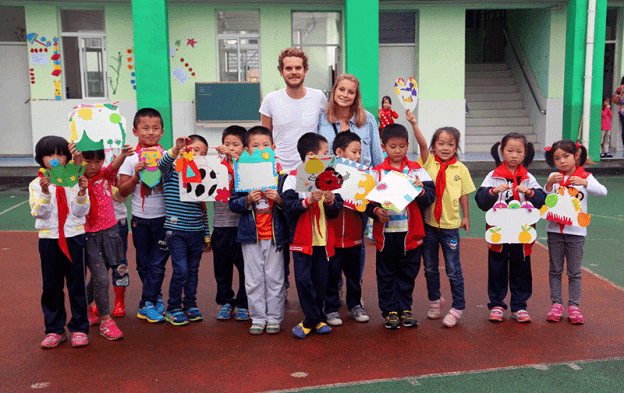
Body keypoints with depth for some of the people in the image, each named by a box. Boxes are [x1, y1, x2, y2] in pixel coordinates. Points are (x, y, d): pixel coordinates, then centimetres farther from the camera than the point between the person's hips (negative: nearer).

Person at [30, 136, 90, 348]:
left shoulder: (75, 180, 1)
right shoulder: (37, 184, 2)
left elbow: (81, 212, -4)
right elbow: (39, 212, -9)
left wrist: (82, 193, -20)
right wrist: (45, 193, -23)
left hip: (74, 237, -1)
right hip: (48, 238, 1)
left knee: (77, 284, 5)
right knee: (51, 287, 7)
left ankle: (79, 329, 16)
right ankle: (54, 330, 20)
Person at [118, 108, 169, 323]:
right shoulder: (131, 159, -1)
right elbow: (122, 191, -2)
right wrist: (136, 176, -16)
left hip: (164, 218, -1)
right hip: (140, 218, 1)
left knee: (157, 263, 0)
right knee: (143, 263, 10)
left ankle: (146, 305, 9)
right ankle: (155, 298, 24)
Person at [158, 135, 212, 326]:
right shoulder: (172, 172, -1)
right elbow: (162, 163, -27)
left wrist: (207, 235, 16)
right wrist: (176, 149, -43)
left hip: (197, 233, 5)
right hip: (177, 231, -5)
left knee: (193, 271, 12)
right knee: (180, 271, -7)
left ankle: (190, 305, 26)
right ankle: (173, 309, 9)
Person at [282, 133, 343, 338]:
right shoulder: (293, 178, -4)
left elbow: (337, 210, 8)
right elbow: (287, 206, -12)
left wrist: (331, 202, -13)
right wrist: (308, 201, -24)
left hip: (324, 239, 4)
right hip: (302, 239, -4)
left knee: (321, 280, 7)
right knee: (303, 279, -5)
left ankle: (314, 320, 22)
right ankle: (315, 319, 10)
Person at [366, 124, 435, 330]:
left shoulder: (417, 170, 4)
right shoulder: (376, 172, 3)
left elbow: (430, 197, 0)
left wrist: (421, 190, -20)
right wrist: (376, 211, -17)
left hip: (411, 233, 1)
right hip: (386, 232, -1)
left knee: (408, 272, 11)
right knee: (386, 273, 8)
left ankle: (405, 308, 26)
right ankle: (390, 310, 20)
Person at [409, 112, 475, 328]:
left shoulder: (460, 169, -1)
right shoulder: (429, 162, -2)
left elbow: (463, 195, 7)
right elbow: (422, 144, -19)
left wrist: (466, 217, 9)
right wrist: (414, 124, -33)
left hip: (450, 224, -1)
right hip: (428, 222, 1)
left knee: (453, 269, 4)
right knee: (430, 268, 14)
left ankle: (457, 307, 18)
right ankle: (435, 300, 34)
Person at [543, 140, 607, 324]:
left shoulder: (585, 177, -1)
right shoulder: (554, 177, 3)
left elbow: (603, 191, -16)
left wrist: (584, 182, -29)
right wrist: (549, 183, -19)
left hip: (576, 231, -2)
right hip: (555, 229, 2)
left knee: (574, 272, 5)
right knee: (555, 270, 8)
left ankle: (574, 306, 15)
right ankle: (556, 304, 17)